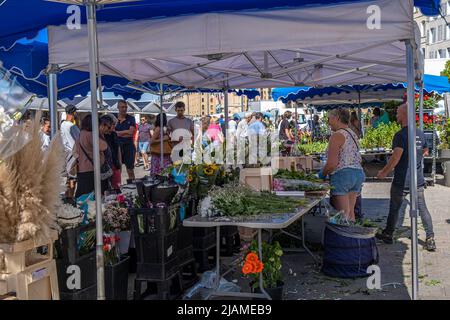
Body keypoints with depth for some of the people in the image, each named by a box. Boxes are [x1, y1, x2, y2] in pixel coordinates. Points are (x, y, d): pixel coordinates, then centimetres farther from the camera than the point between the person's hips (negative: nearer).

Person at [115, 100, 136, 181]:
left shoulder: (131, 119, 4)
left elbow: (131, 133, -8)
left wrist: (118, 133, -7)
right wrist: (126, 132, -8)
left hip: (129, 146, 0)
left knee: (130, 169, 5)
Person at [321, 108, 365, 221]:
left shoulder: (337, 135, -12)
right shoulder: (353, 134, 15)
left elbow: (332, 163, -19)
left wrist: (322, 174, -3)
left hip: (342, 174, -9)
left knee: (342, 213, -5)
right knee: (350, 211, 14)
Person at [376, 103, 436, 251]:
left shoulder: (401, 135, -17)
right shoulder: (420, 133, 6)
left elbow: (396, 157, -23)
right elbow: (425, 152, 22)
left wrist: (384, 172, -12)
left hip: (401, 181, -5)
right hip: (418, 180, 5)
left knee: (394, 208, 10)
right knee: (422, 208, 7)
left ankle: (388, 235, 24)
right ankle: (430, 239, 4)